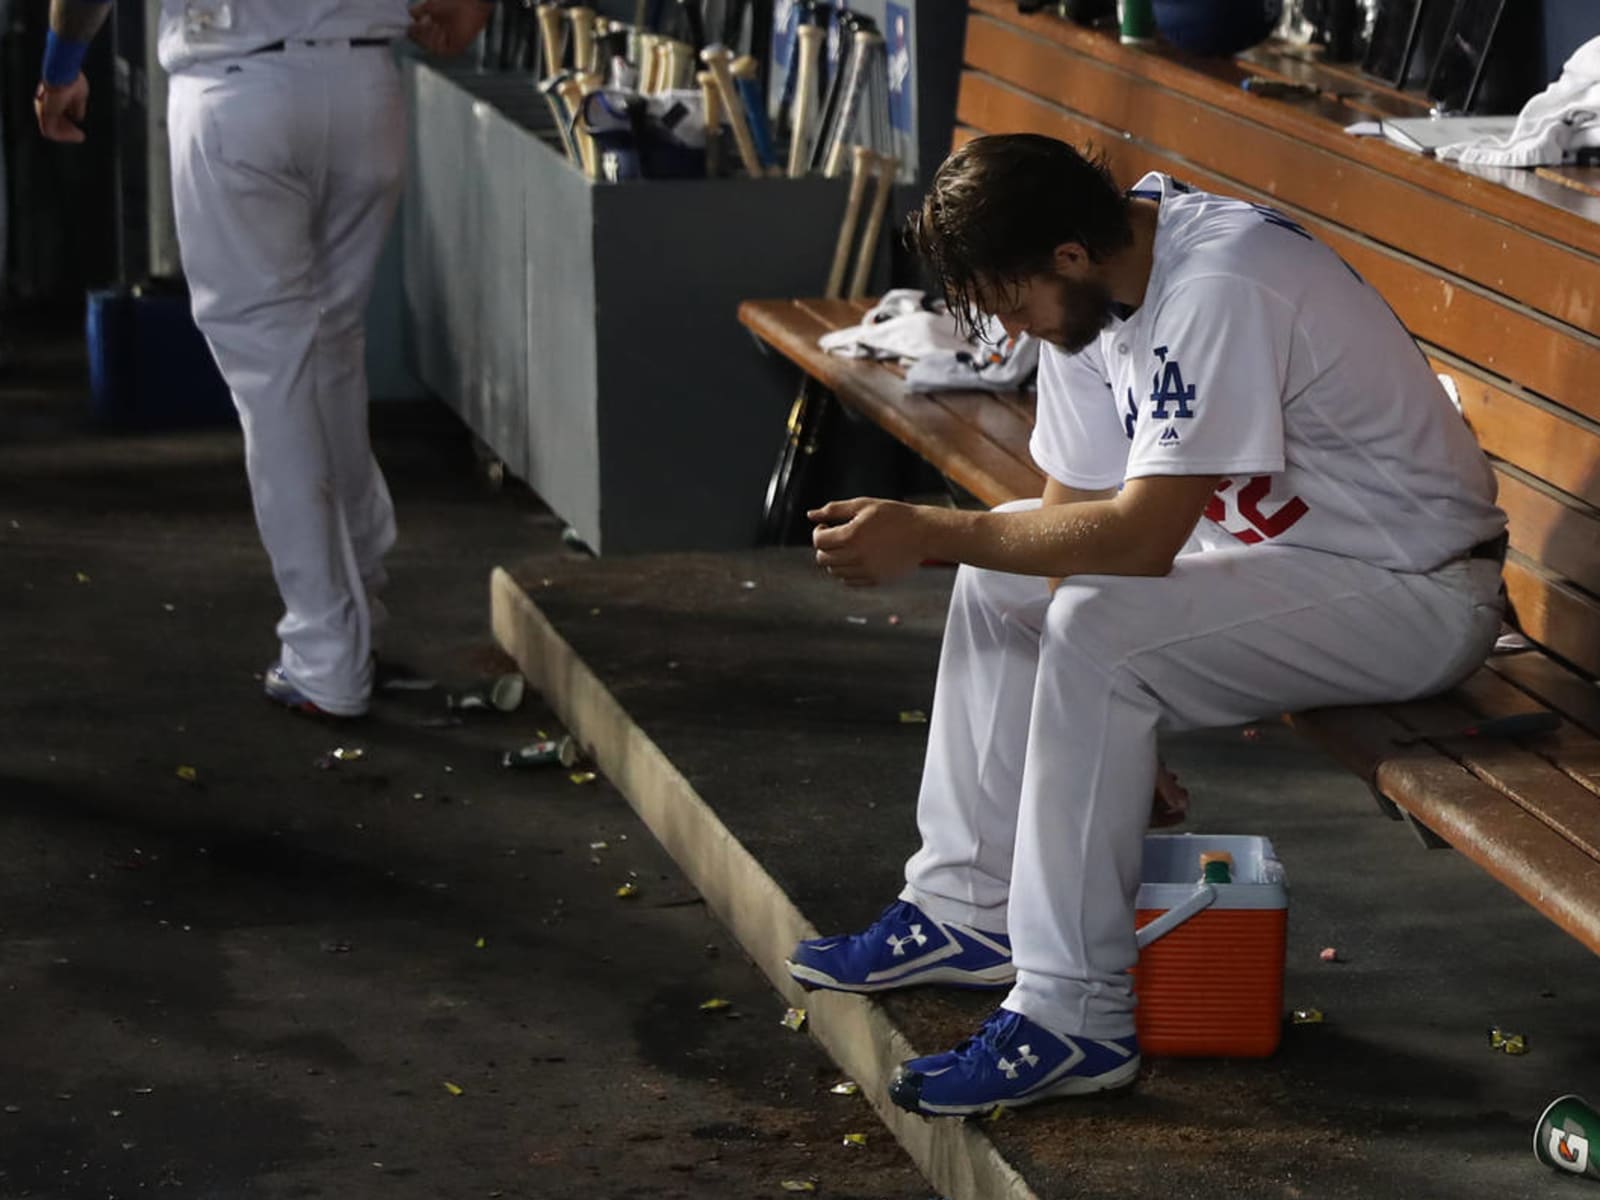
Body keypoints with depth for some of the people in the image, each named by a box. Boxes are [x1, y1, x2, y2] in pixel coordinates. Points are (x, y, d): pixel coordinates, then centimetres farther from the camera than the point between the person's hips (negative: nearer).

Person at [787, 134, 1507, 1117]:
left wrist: (930, 532, -26)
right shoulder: (1095, 287, -1)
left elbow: (1141, 536, -32)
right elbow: (1076, 511, 2)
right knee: (1001, 580, 12)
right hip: (1277, 541, 10)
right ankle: (970, 908, 20)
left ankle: (1077, 1021, -21)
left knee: (1097, 632, -28)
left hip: (1415, 594, -10)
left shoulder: (1218, 294, -30)